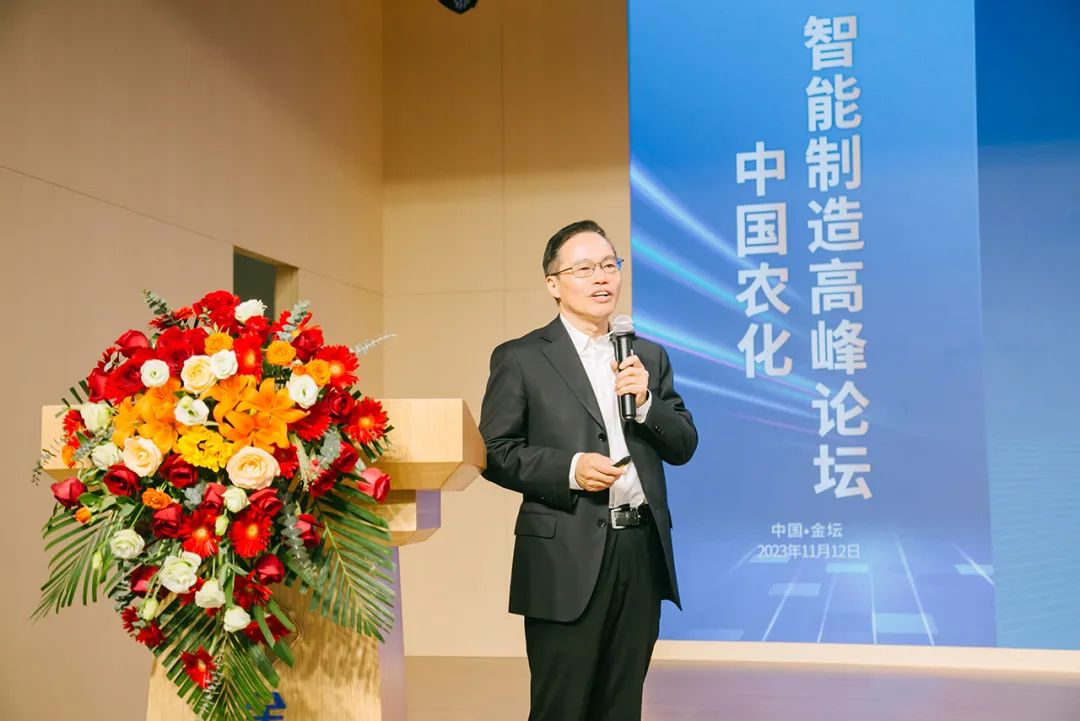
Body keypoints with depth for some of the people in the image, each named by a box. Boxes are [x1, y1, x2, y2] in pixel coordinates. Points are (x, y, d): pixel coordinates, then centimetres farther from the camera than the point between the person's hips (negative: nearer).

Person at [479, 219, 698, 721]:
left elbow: (683, 446, 10)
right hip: (567, 558, -4)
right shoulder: (520, 359, -1)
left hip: (642, 550, 5)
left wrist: (645, 402, -7)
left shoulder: (649, 356, 13)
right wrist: (569, 469, -19)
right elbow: (495, 453, -6)